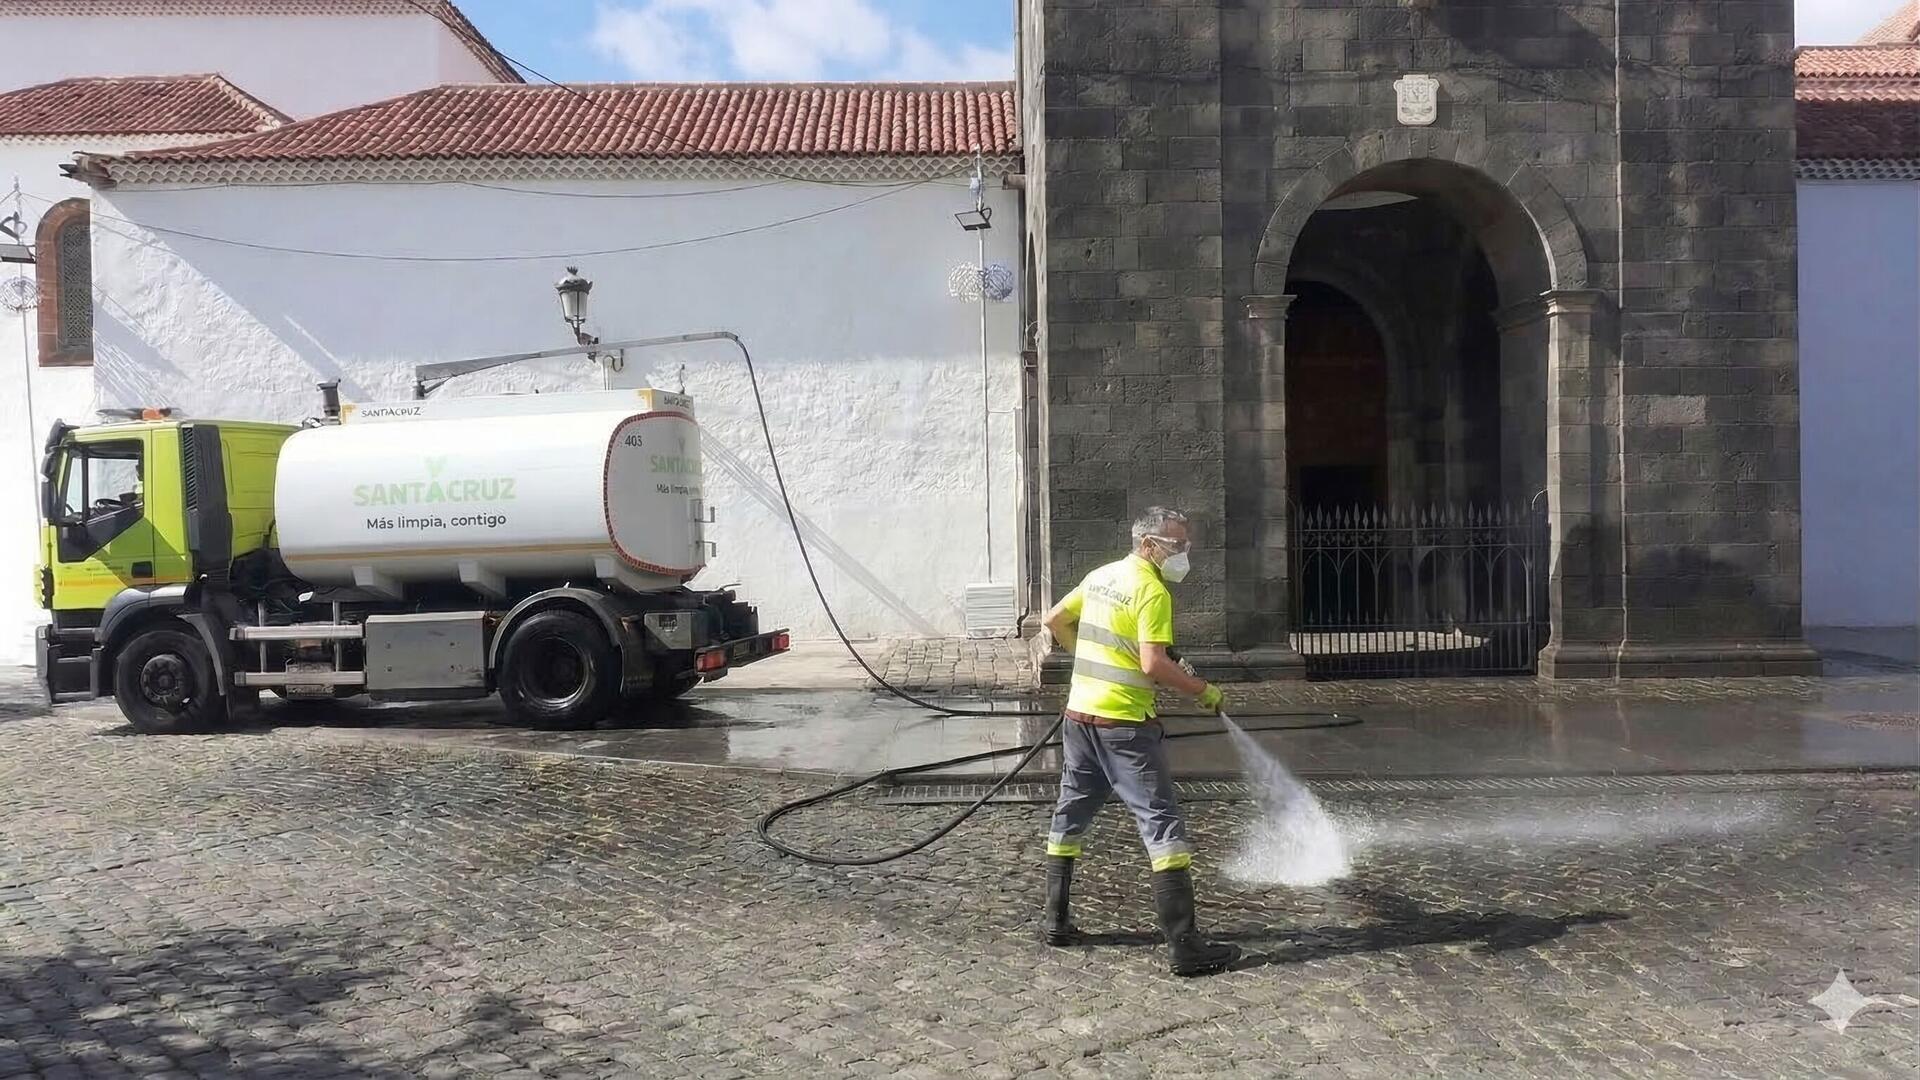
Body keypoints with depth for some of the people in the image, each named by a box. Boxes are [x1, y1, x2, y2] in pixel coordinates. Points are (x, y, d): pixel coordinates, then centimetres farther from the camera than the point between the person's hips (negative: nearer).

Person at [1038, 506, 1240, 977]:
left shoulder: (1101, 576, 11)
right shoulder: (1152, 590, -13)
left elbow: (1055, 621, 21)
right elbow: (1154, 666, -21)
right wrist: (1204, 690, -10)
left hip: (1080, 714, 8)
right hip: (1124, 725, -8)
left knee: (1069, 817, 18)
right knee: (1162, 824, -5)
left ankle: (1056, 921, 26)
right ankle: (1184, 945, -6)